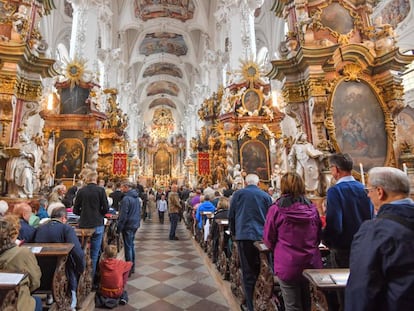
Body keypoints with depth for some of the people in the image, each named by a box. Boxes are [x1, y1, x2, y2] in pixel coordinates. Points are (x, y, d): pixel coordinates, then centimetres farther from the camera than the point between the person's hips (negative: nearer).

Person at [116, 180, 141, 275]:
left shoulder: (126, 198, -19)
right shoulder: (136, 197, 8)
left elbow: (123, 215, -19)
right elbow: (139, 212, 16)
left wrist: (119, 228, -11)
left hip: (128, 226, -8)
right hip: (135, 224, 9)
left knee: (128, 247, 2)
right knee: (131, 245, 18)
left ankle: (129, 268, 12)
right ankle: (132, 266, 27)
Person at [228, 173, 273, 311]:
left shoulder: (238, 194, 1)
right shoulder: (266, 196, 4)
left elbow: (231, 215, 5)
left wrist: (234, 232, 19)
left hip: (244, 235, -1)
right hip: (262, 236, 2)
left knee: (248, 271, 7)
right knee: (261, 270, 15)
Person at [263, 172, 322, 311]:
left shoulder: (276, 209, -13)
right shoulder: (312, 208, -2)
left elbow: (268, 239, -3)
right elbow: (318, 237, 11)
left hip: (288, 266, -4)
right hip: (312, 263, 4)